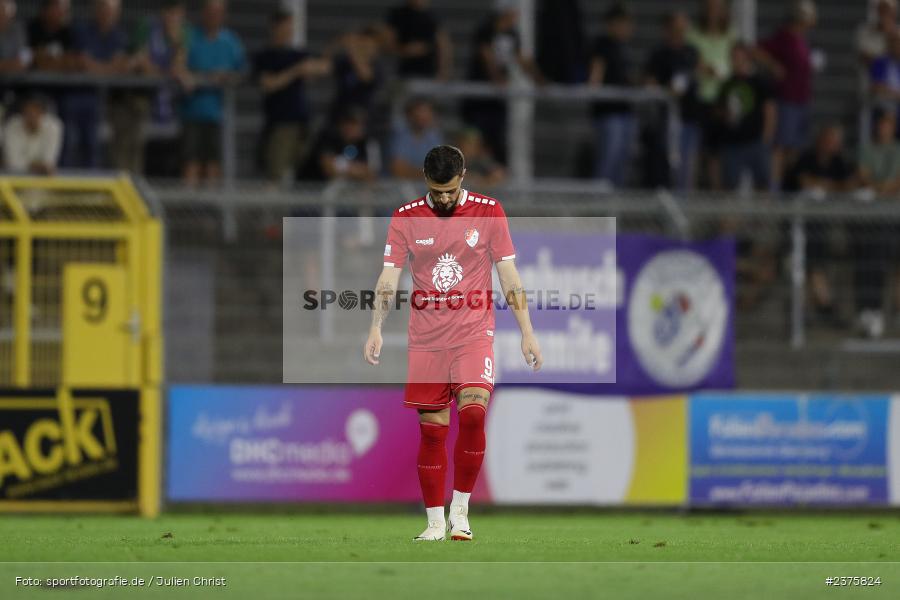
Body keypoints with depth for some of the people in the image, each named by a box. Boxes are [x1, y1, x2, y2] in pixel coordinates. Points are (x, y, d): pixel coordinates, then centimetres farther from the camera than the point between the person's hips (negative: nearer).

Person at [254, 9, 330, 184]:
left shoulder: (299, 55, 16)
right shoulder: (264, 58, 4)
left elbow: (324, 68, 4)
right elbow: (268, 84, -9)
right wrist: (295, 72, -14)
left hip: (303, 122, 5)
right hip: (279, 122, -5)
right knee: (279, 175, -13)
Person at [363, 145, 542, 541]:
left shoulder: (488, 212, 0)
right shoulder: (406, 218, 2)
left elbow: (508, 274, 4)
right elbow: (388, 277, 0)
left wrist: (527, 333, 1)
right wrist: (376, 329, -13)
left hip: (474, 333, -1)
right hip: (426, 340, 1)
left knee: (473, 411, -21)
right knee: (432, 430, 1)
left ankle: (460, 511, -9)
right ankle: (435, 522, 11)